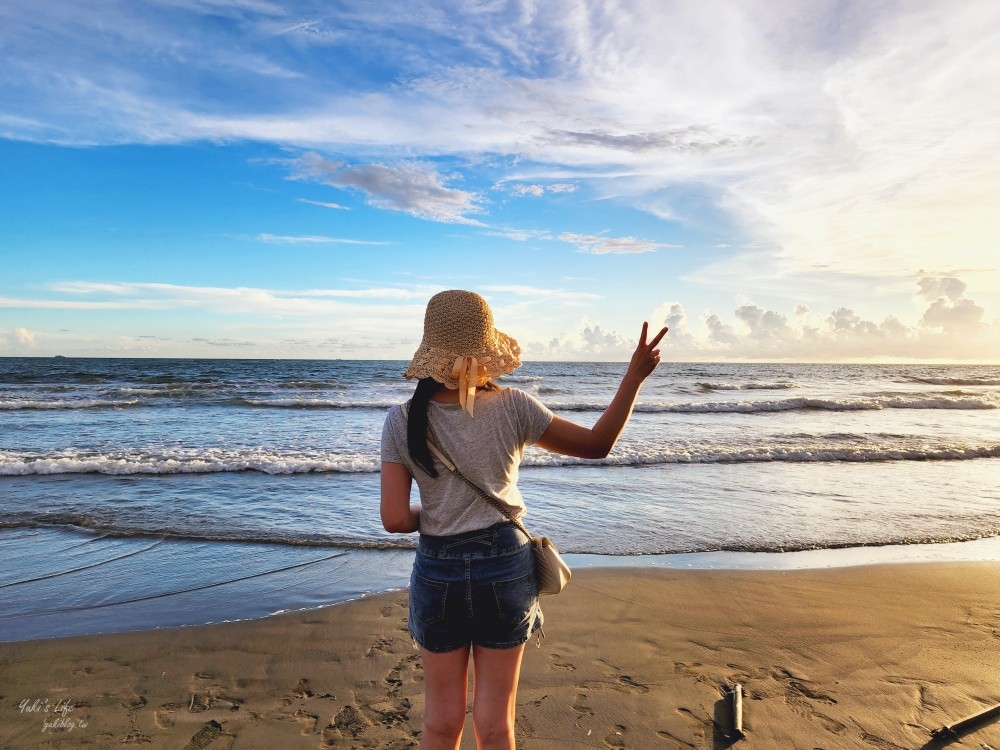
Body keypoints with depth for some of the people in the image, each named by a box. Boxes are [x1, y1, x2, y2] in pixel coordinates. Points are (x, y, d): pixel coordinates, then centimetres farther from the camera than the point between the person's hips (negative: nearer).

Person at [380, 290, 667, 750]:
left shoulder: (402, 422, -13)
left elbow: (394, 519, -16)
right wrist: (635, 375, -1)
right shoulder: (513, 408, -14)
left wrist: (429, 514, 6)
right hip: (505, 569, 0)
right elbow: (597, 444, -5)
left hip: (438, 573, 0)